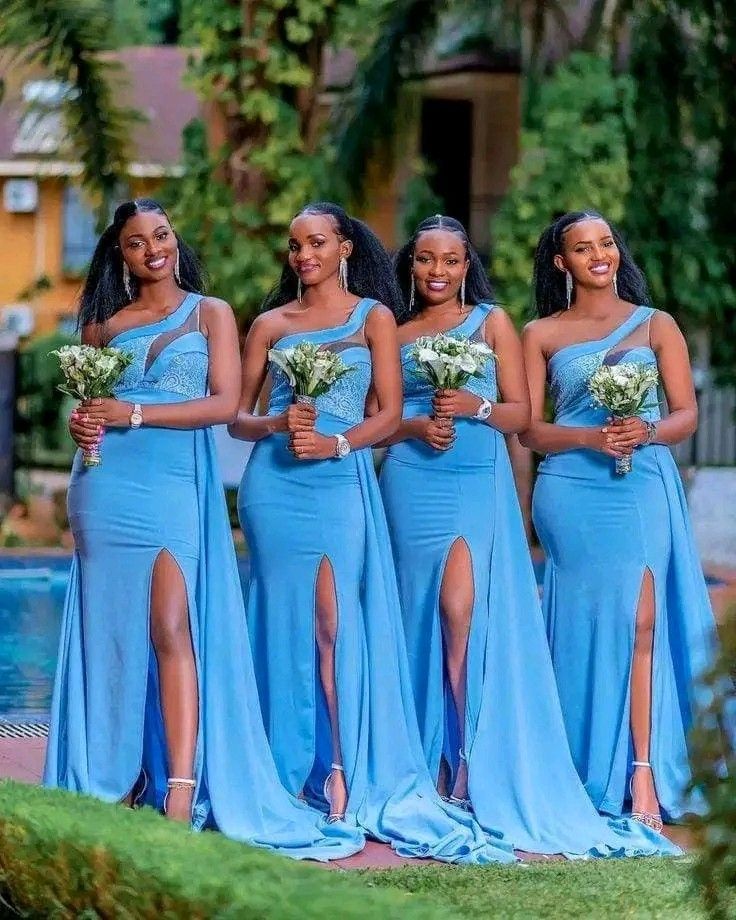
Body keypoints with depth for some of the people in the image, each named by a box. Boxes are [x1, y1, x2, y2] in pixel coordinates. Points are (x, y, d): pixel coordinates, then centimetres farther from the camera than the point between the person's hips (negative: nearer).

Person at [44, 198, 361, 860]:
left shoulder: (211, 314, 9)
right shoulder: (105, 324, 15)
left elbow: (225, 404, -2)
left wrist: (135, 414, -10)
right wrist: (81, 423, -3)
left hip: (176, 487, -3)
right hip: (107, 488, 3)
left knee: (172, 628, -12)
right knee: (110, 629, 0)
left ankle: (181, 793, -16)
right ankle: (115, 779, 4)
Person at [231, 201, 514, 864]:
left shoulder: (373, 316, 8)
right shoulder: (270, 324, 13)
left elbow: (390, 414, 2)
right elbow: (237, 416, 10)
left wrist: (335, 443, -13)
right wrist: (277, 425, -10)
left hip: (340, 481, -2)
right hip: (274, 482, 2)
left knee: (336, 623, -9)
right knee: (286, 622, 1)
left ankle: (342, 773, -10)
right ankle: (290, 773, 4)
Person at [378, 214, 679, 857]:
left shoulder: (492, 322, 8)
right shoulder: (395, 333, 14)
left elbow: (521, 412, 4)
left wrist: (476, 406, -14)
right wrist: (415, 426, -9)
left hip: (478, 482, -2)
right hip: (413, 483, 2)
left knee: (464, 609, -15)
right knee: (423, 611, -2)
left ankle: (475, 761, -11)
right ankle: (435, 755, 3)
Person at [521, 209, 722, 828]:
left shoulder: (656, 325, 11)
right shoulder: (541, 334, 10)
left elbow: (687, 414, 7)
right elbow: (530, 429, 4)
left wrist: (647, 431, -15)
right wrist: (590, 436, -13)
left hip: (643, 487, 0)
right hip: (571, 492, 0)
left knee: (640, 622, -8)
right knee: (583, 623, -1)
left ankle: (642, 772, -8)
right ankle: (584, 772, 5)